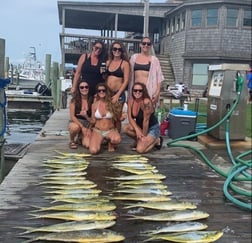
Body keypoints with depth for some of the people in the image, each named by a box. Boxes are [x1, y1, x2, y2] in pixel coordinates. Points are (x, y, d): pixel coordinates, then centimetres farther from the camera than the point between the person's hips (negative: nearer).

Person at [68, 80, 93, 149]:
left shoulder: (92, 100, -5)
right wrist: (82, 127, -19)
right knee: (75, 127, -40)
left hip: (88, 123, 1)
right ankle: (72, 141, -5)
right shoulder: (74, 100, -8)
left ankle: (81, 136, 16)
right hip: (76, 122, -1)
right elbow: (72, 116, -10)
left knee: (87, 144, -22)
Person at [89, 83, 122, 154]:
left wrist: (122, 117, -5)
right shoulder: (95, 104, 0)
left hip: (110, 130, -1)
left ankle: (111, 145, 2)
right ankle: (99, 142, 13)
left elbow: (117, 118, 11)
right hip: (97, 131, 1)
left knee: (117, 139, -38)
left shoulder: (112, 103, -4)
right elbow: (93, 121, 6)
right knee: (93, 151, -25)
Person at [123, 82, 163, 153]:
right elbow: (130, 117, -8)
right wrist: (137, 130, -22)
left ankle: (157, 140, 8)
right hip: (140, 126, 6)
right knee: (125, 128, -21)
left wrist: (144, 136, -17)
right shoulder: (131, 100, -9)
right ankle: (138, 140, 9)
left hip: (152, 128, -6)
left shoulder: (146, 102, -29)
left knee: (140, 150, -20)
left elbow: (146, 120, -24)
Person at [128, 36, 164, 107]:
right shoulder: (134, 57, 12)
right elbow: (130, 76, 16)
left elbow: (159, 78, 0)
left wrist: (157, 93, -9)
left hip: (149, 90, -3)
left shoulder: (154, 60, 5)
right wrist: (129, 92, 12)